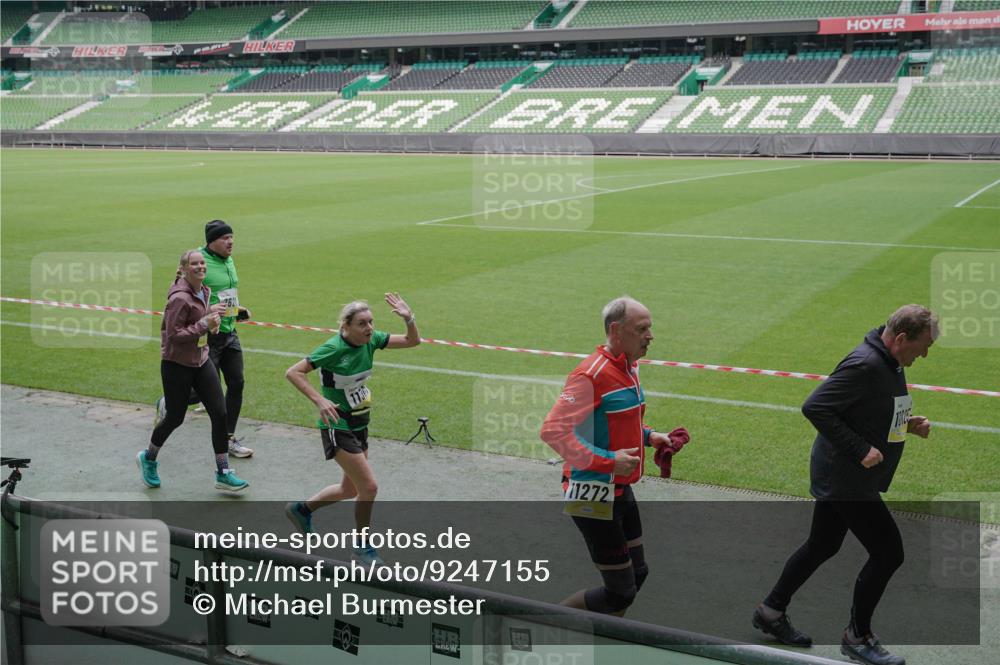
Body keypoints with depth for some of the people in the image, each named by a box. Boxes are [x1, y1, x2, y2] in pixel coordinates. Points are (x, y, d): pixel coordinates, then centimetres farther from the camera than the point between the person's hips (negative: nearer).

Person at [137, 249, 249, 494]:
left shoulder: (205, 292, 6)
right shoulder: (179, 297, -20)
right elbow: (173, 334, -21)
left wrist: (211, 315, 2)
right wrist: (204, 324, -24)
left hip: (201, 361, 7)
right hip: (176, 365, -7)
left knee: (220, 413, -1)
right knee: (175, 418, 6)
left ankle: (223, 474, 6)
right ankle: (148, 458, 35)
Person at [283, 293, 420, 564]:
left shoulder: (371, 339, -5)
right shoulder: (333, 349, -23)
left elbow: (412, 341, 2)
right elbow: (293, 372, -22)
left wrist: (409, 318, -18)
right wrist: (319, 400, -33)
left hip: (360, 424, 8)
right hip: (338, 428, -8)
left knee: (350, 489, 20)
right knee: (369, 487, -10)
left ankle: (302, 509, 43)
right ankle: (363, 547, 11)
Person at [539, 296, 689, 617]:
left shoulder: (629, 367, 9)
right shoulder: (592, 374, -22)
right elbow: (553, 430, -26)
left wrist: (648, 437, 8)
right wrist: (607, 461, -25)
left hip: (620, 490, 10)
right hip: (592, 496, -10)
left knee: (637, 574, 18)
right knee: (621, 592, -3)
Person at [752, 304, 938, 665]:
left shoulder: (890, 365, 8)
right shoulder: (865, 365, -23)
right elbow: (815, 407, -26)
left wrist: (907, 423, 4)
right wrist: (860, 450, -25)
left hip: (838, 477, 10)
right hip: (847, 481, -10)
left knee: (821, 546, 20)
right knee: (887, 553, -2)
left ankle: (771, 611, 34)